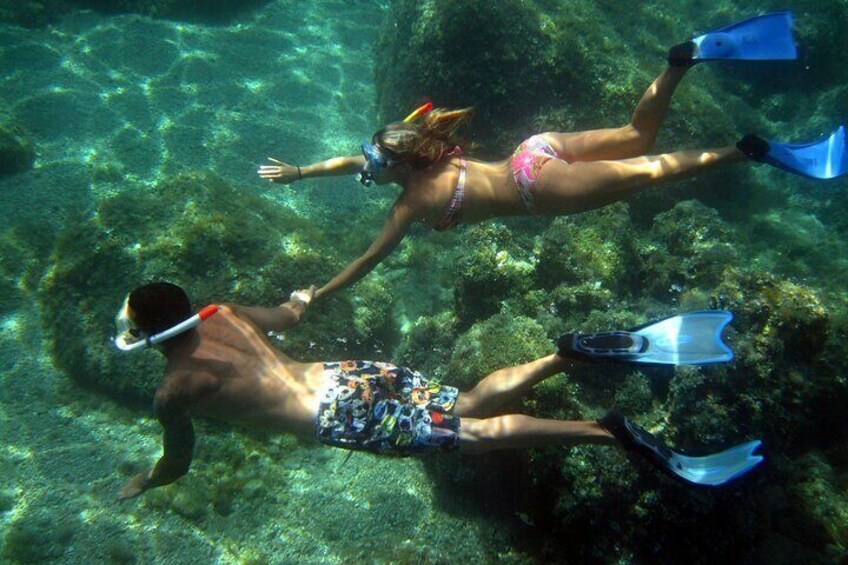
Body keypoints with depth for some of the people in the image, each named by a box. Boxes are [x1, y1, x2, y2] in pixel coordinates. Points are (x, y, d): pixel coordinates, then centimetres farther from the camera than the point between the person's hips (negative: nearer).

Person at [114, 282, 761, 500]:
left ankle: (614, 432, -18)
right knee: (470, 405, 10)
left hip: (338, 414, -7)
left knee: (475, 433, -11)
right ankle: (578, 352, -4)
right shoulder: (221, 312, 17)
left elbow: (179, 462, 13)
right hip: (353, 374, 7)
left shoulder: (175, 389, 0)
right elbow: (286, 316, 34)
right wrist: (300, 300, 57)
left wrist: (143, 482, 34)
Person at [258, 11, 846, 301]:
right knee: (637, 137, 14)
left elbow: (369, 260, -4)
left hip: (538, 186, -7)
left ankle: (753, 151, -12)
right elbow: (353, 161, 26)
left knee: (649, 170, -7)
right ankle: (688, 56, 1)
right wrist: (298, 171, 30)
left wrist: (316, 297, 6)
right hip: (537, 149, 7)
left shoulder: (413, 199, -10)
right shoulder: (416, 154, 10)